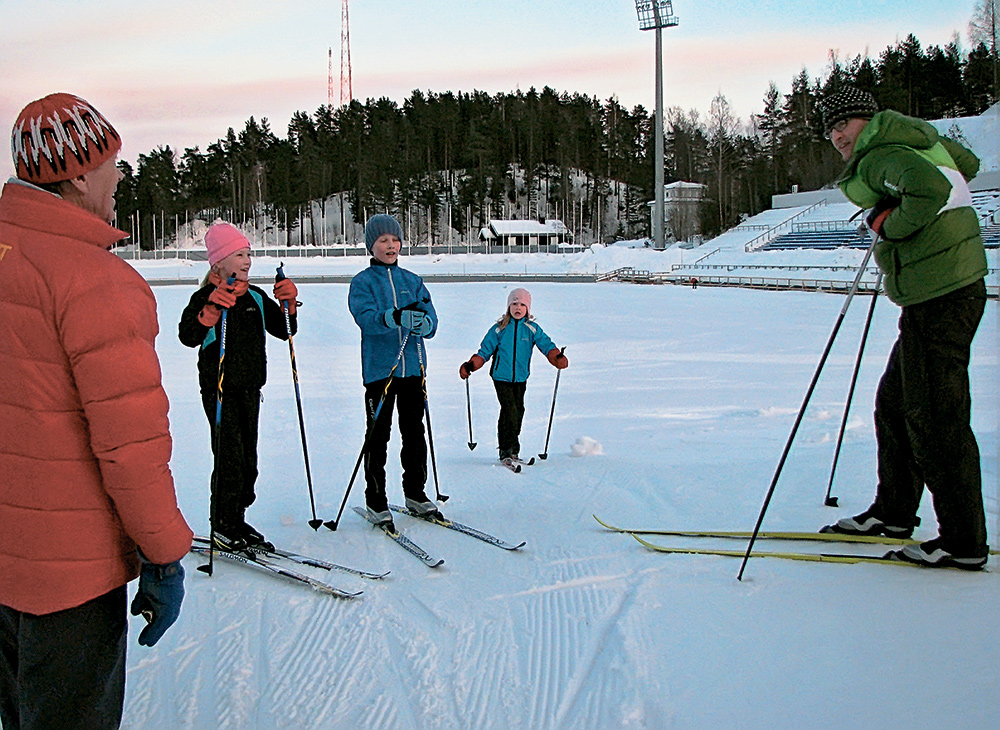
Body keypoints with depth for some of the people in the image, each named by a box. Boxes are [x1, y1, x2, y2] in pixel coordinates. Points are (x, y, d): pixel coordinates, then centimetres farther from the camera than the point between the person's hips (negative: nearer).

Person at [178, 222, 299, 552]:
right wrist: (212, 309, -35)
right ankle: (223, 526, 4)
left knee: (248, 458, 9)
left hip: (250, 388, 6)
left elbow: (283, 330, 12)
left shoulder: (256, 297, 11)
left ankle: (237, 521, 21)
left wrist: (288, 305, -5)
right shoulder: (206, 298, -7)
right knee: (230, 457, -8)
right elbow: (188, 336, -22)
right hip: (219, 389, -6)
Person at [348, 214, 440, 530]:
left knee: (414, 433, 11)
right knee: (378, 436, 0)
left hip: (412, 367, 4)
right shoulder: (362, 282, 1)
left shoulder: (413, 281, 13)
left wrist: (422, 322, -20)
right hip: (379, 368, -4)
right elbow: (366, 318, -17)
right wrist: (396, 317, -35)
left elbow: (431, 321, 5)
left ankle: (415, 492, 25)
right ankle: (375, 501, 10)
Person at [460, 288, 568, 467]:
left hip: (520, 379, 3)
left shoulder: (532, 329, 4)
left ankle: (513, 451, 20)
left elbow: (546, 345, -5)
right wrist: (471, 365, -6)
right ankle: (507, 451, -8)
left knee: (518, 411, 6)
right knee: (509, 410, -14)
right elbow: (485, 351, 6)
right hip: (501, 377, -2)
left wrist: (557, 357, -24)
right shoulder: (499, 329, 2)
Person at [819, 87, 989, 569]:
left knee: (934, 419, -6)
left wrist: (889, 224, -16)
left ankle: (964, 543, 2)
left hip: (940, 301, -11)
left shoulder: (882, 156, -13)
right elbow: (968, 164, 33)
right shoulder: (922, 141, 17)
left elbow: (930, 189, -32)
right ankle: (894, 512, 29)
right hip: (943, 294, 11)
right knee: (894, 403, 18)